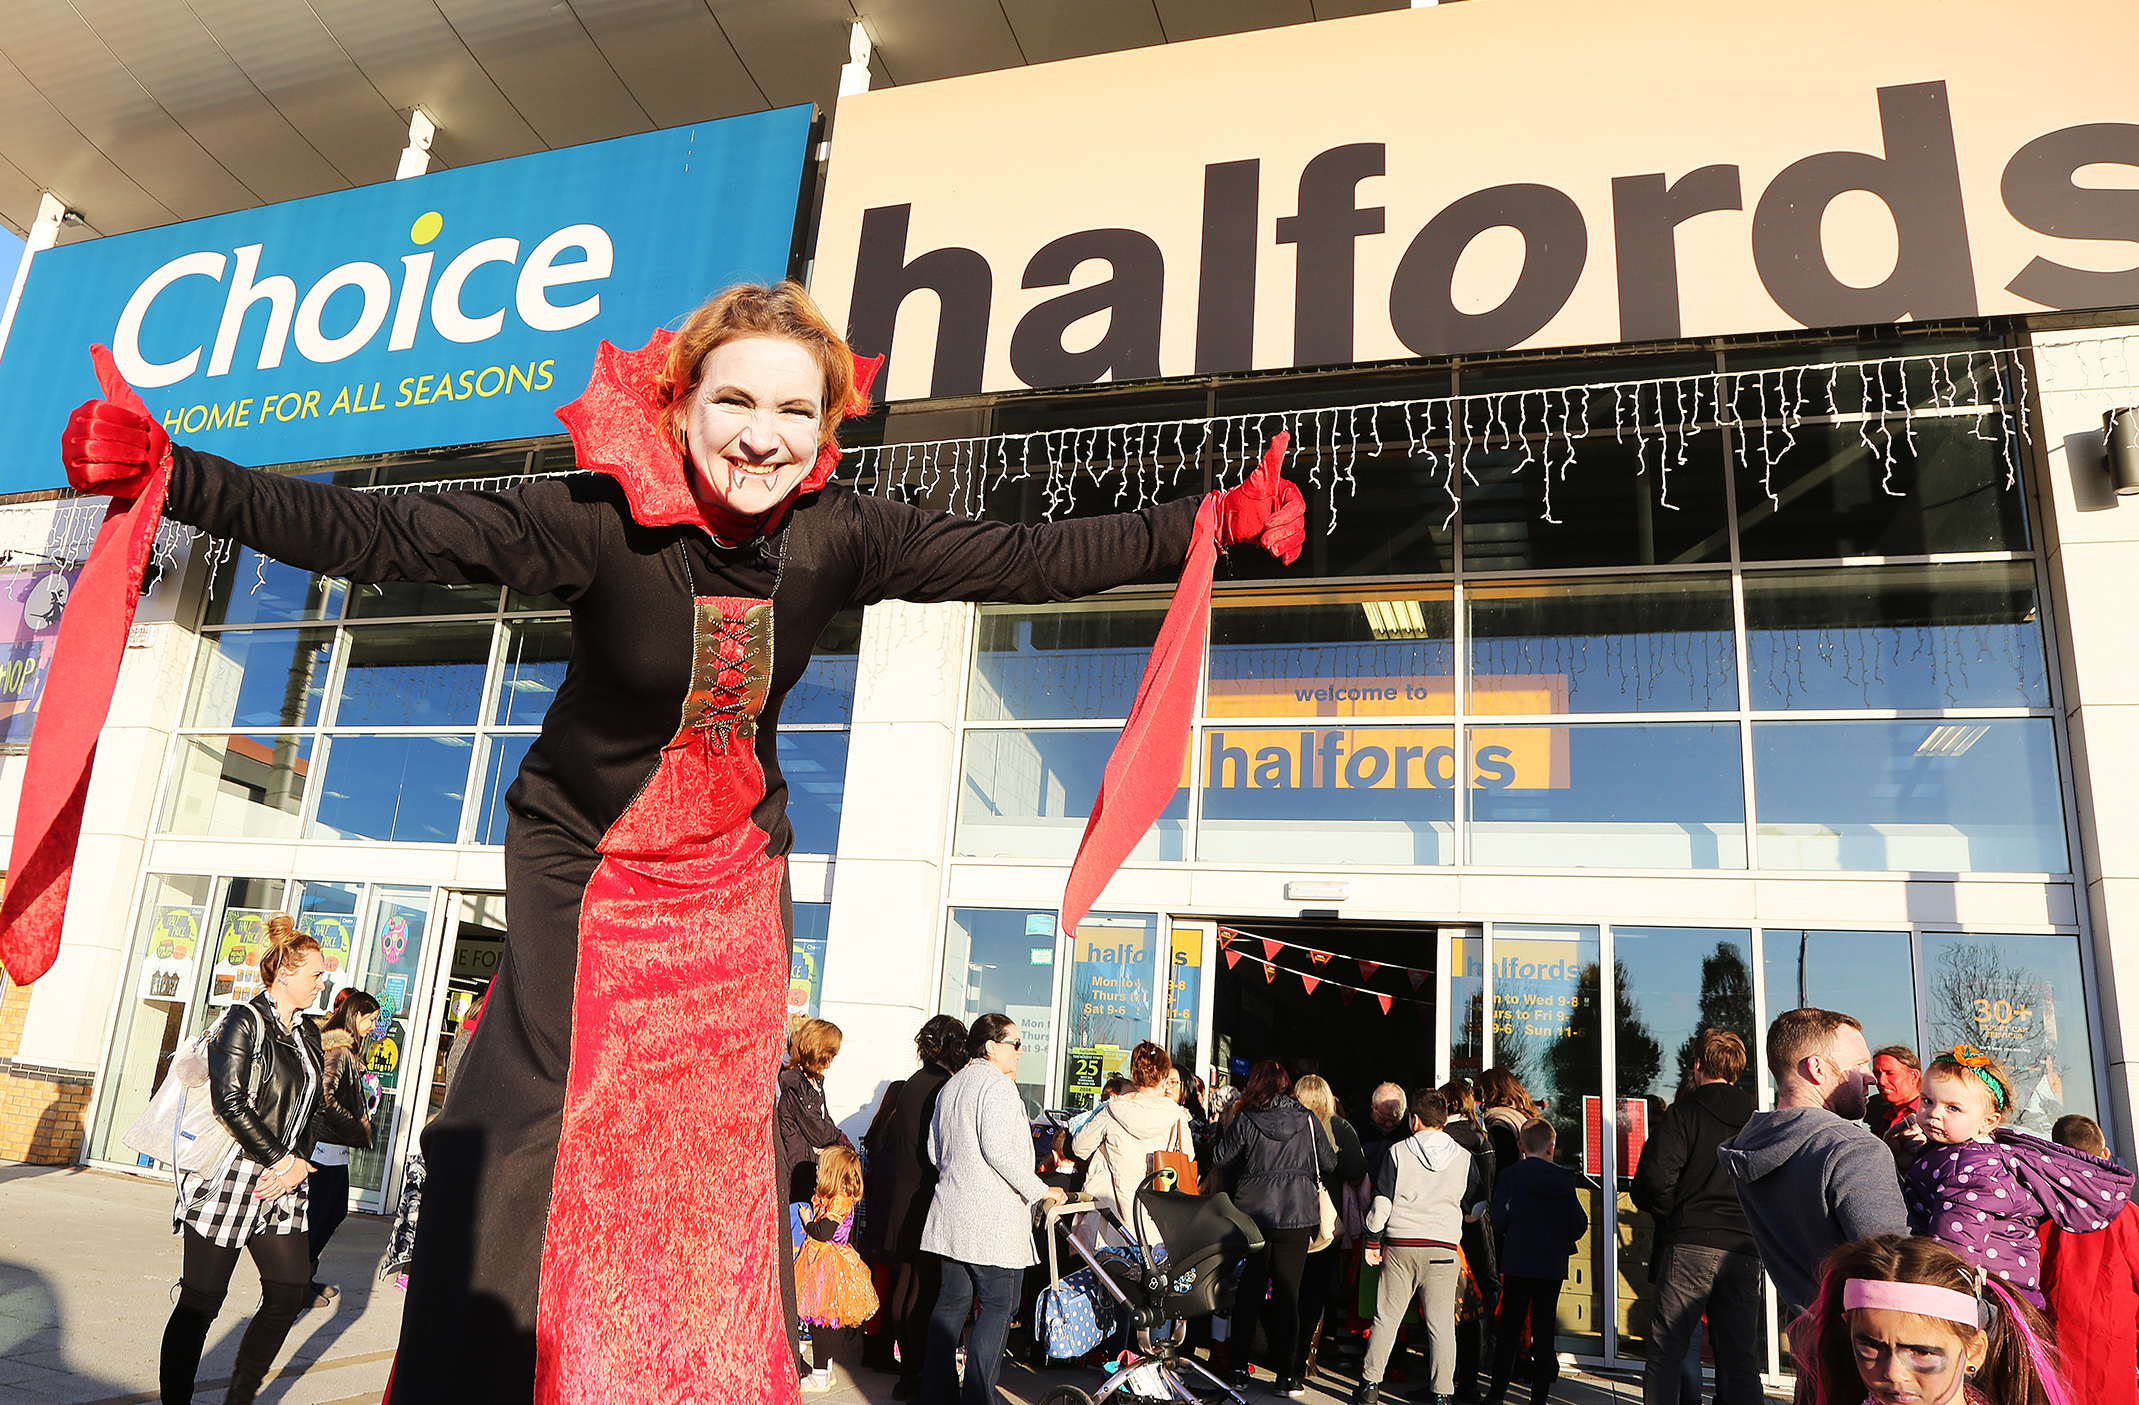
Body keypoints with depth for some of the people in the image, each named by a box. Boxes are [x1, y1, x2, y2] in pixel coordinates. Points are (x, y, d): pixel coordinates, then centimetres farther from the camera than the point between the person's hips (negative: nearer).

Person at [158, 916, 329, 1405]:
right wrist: (282, 1161, -15)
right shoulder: (242, 1021, -8)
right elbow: (230, 1103, -17)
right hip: (227, 1180, -7)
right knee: (201, 1301, 1)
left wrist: (298, 1164, -2)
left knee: (291, 1291, 4)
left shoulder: (308, 1034, 14)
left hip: (281, 1184, 7)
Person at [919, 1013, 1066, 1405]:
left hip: (952, 1211, 9)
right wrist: (1039, 1190, -13)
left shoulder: (951, 1086, 16)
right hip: (991, 1216, -9)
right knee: (998, 1306, -2)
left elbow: (934, 1149, 20)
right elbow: (998, 1149, -21)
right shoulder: (998, 1085, -12)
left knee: (953, 1300, 12)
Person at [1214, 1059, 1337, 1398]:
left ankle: (1239, 1365, 20)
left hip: (1252, 1214, 0)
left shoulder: (1245, 1120, -8)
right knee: (1287, 1294, 6)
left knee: (1248, 1292, 13)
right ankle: (1285, 1375, 7)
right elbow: (1329, 1163, 4)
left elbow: (1220, 1159, 0)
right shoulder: (1307, 1120, -4)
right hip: (1297, 1216, 0)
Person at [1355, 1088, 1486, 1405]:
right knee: (1441, 1323, 5)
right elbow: (1477, 1209, 9)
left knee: (1386, 1317, 8)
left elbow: (1381, 1202, -2)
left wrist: (1373, 1240, 7)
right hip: (1444, 1248, 0)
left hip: (1400, 1247, 0)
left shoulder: (1397, 1152, -1)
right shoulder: (1465, 1158, 3)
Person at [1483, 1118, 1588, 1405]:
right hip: (1552, 1266, 1)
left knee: (1509, 1329, 9)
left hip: (1517, 1264, -1)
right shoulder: (1563, 1180, -3)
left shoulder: (1510, 1175, -10)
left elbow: (1498, 1218, -15)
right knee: (1544, 1330, 10)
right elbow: (1580, 1224, -3)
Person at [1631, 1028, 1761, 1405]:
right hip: (1744, 1248, 4)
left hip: (1688, 1246, -4)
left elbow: (1656, 1179, -12)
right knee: (1741, 1360, 10)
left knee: (1666, 1352, 1)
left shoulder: (1683, 1113, -4)